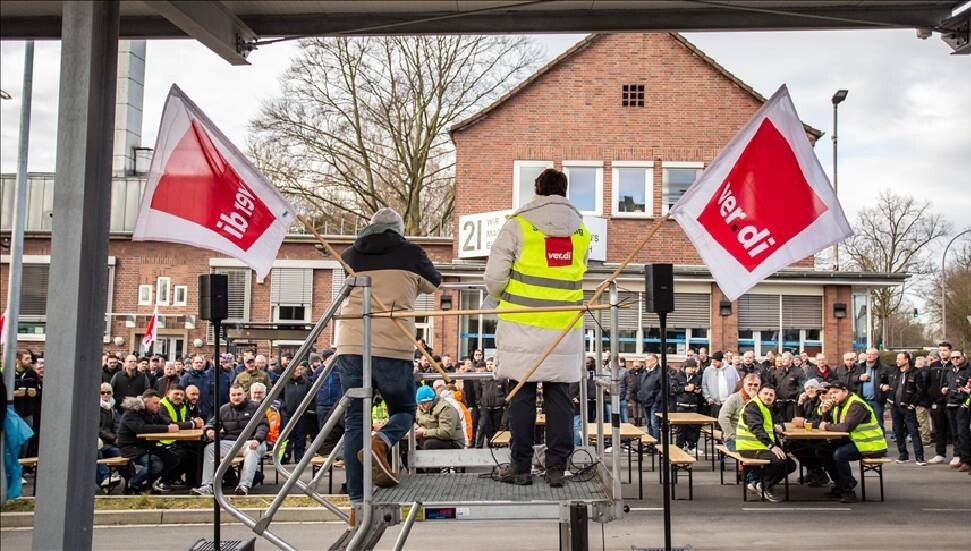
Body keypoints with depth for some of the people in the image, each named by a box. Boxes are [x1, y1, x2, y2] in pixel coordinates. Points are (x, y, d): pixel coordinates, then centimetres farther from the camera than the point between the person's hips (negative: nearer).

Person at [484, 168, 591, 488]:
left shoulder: (518, 225, -4)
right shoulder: (581, 230, 9)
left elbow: (494, 278, -5)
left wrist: (504, 299, 14)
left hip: (523, 324, -3)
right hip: (566, 328, 3)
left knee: (522, 395, 4)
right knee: (559, 396, 7)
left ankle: (520, 466, 9)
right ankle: (557, 467, 10)